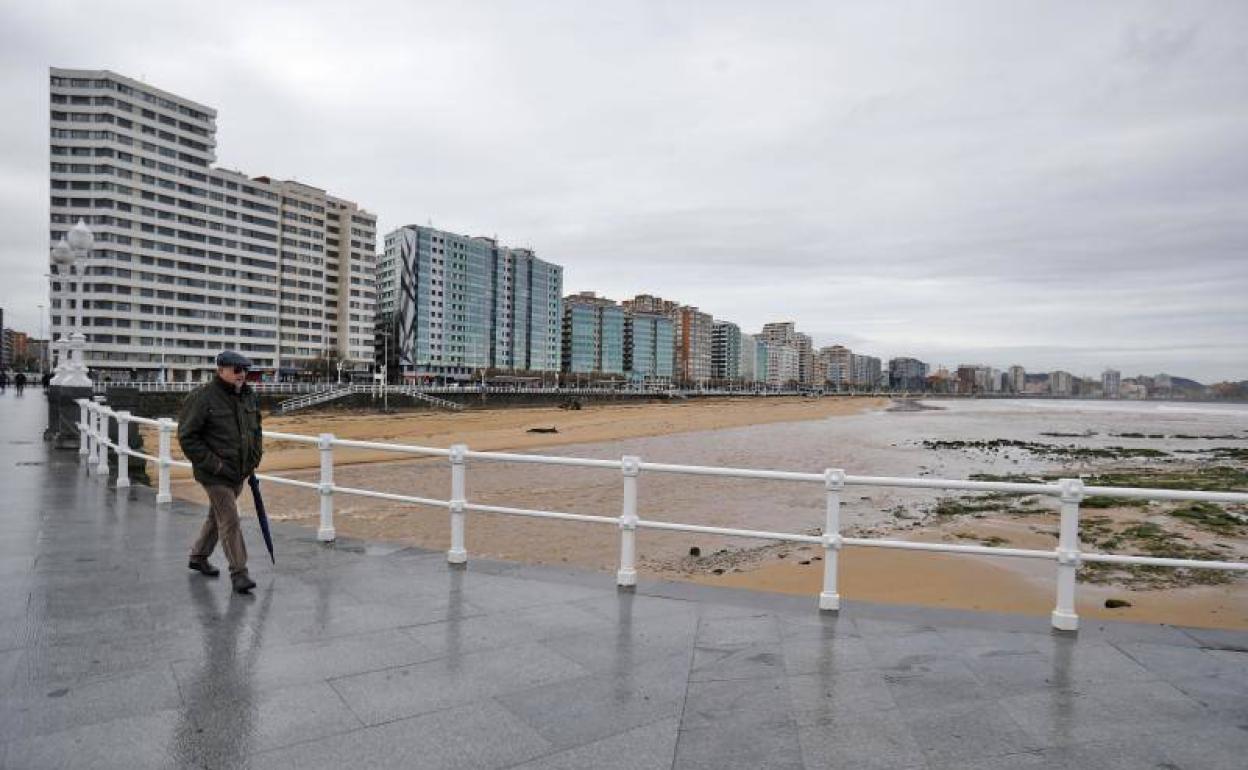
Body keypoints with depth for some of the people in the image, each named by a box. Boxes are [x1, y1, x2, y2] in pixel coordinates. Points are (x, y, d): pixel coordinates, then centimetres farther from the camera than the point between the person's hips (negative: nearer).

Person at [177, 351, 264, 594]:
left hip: (239, 472, 7)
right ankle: (238, 572, -1)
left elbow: (256, 430, 20)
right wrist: (212, 464, -17)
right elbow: (187, 436, -14)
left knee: (217, 516, 20)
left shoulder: (249, 397, 7)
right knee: (230, 520, -8)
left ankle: (198, 556, 39)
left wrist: (254, 460, 12)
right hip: (215, 474, -7)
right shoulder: (202, 398, -15)